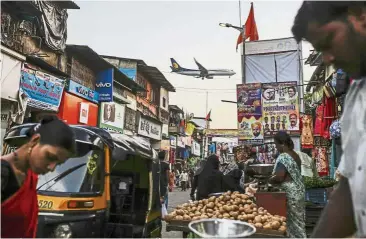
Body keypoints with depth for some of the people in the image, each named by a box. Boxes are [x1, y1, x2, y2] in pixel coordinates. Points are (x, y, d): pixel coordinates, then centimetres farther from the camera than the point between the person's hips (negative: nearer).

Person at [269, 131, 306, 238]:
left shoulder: (283, 157, -18)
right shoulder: (295, 155, 11)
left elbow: (279, 177, -26)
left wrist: (269, 180, -8)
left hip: (290, 193, -9)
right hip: (298, 191, 9)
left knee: (292, 221, 0)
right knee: (298, 220, 15)